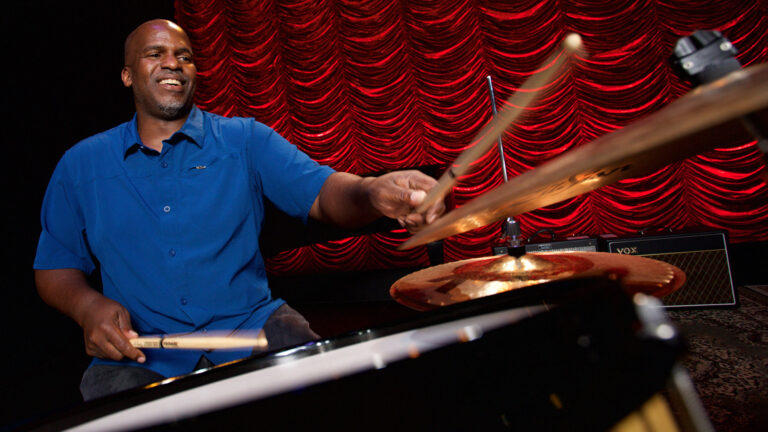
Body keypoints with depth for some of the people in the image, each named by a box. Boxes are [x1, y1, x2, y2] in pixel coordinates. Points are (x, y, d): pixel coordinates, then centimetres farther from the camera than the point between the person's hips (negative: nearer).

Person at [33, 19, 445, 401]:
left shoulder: (245, 139, 2)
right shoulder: (81, 164, 7)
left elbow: (320, 191, -12)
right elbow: (55, 268, 12)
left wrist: (372, 191, -36)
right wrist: (88, 306, -11)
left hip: (252, 326, 0)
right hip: (139, 351, 1)